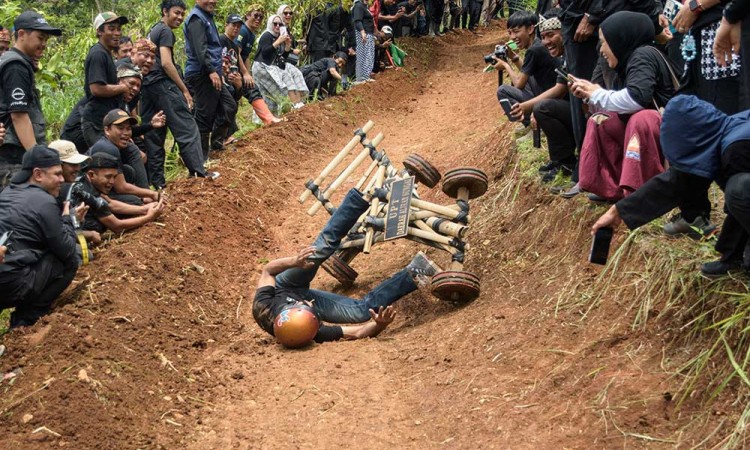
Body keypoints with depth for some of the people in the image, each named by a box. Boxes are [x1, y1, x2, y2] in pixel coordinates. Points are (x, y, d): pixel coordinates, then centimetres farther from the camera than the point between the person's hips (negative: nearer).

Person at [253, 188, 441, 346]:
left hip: (284, 289, 2)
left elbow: (268, 270, -22)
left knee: (325, 244, -19)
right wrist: (380, 324, -57)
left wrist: (294, 261, -41)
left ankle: (366, 196, -11)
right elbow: (358, 333, -35)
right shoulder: (312, 335, -44)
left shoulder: (262, 307, -41)